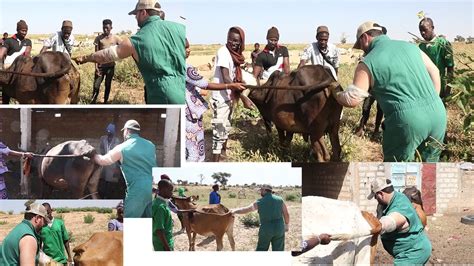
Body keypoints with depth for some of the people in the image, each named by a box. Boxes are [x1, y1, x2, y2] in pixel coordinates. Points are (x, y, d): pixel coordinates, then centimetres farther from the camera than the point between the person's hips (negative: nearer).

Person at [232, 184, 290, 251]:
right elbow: (286, 214, 2)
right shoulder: (279, 200, 0)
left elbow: (244, 210, 6)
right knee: (278, 251, 8)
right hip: (279, 228, 1)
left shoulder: (259, 202, -3)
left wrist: (234, 211, 23)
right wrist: (286, 225, 19)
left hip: (265, 230, -1)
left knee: (261, 250, 14)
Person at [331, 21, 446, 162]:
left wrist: (335, 92, 16)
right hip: (437, 114, 5)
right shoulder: (410, 46, 14)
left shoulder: (368, 62, -2)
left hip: (407, 119, -5)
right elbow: (434, 72, 20)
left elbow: (352, 100, -4)